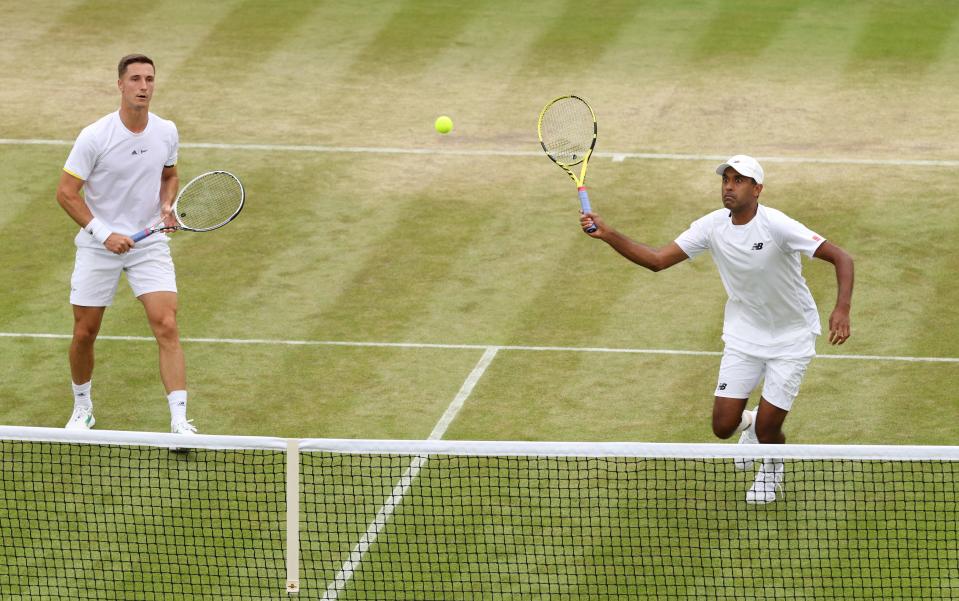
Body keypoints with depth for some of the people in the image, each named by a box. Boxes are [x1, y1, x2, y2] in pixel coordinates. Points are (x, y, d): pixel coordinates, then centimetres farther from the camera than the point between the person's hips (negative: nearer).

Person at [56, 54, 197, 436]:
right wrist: (103, 233, -19)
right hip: (98, 246, -2)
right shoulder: (94, 137, -15)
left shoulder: (167, 132, -2)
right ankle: (82, 408, 32)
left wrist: (167, 204, -4)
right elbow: (66, 193, -11)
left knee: (167, 326, -14)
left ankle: (179, 421, -17)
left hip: (150, 243, 2)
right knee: (85, 333, 7)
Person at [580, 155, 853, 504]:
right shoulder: (712, 226, -10)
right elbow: (657, 260, -8)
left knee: (767, 430, -8)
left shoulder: (777, 226, -26)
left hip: (791, 337, -4)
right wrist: (607, 235, -21)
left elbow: (841, 258, -26)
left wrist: (842, 310, -41)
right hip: (744, 334, 4)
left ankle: (773, 468, 31)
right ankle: (750, 423, 35)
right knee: (723, 426, -4)